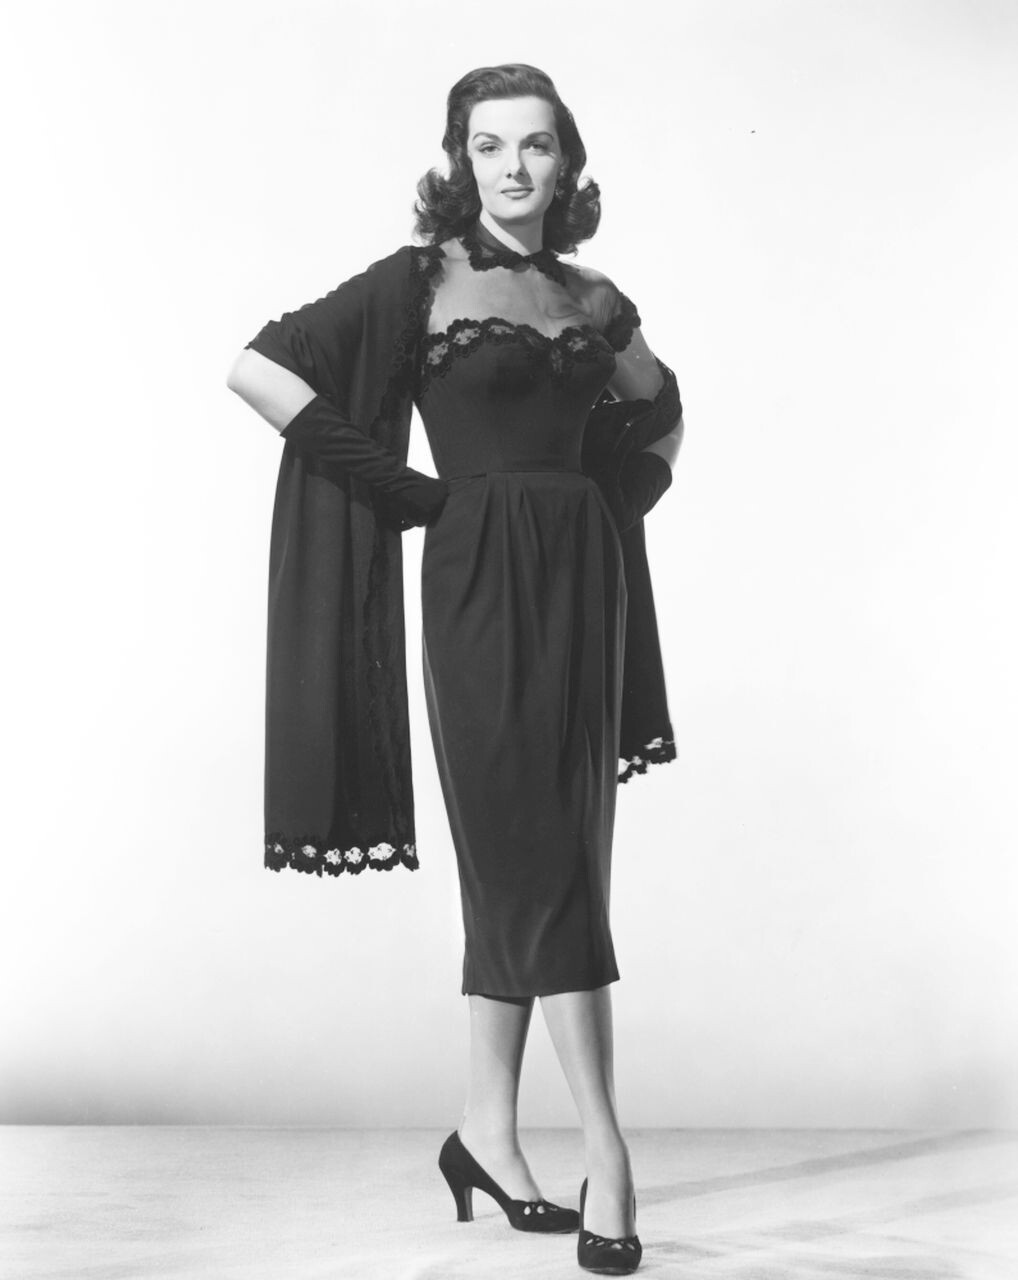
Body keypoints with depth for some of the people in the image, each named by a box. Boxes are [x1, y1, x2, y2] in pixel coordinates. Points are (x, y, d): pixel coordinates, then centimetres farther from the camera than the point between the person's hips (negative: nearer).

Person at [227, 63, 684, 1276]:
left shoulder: (594, 300, 14)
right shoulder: (420, 281, -1)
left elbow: (663, 415, 31)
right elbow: (257, 367, -10)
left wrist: (626, 498, 12)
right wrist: (399, 485, -9)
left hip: (584, 585, 5)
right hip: (481, 584, -5)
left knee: (526, 865, 9)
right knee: (545, 864, -7)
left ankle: (487, 1130, 21)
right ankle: (604, 1149, -1)